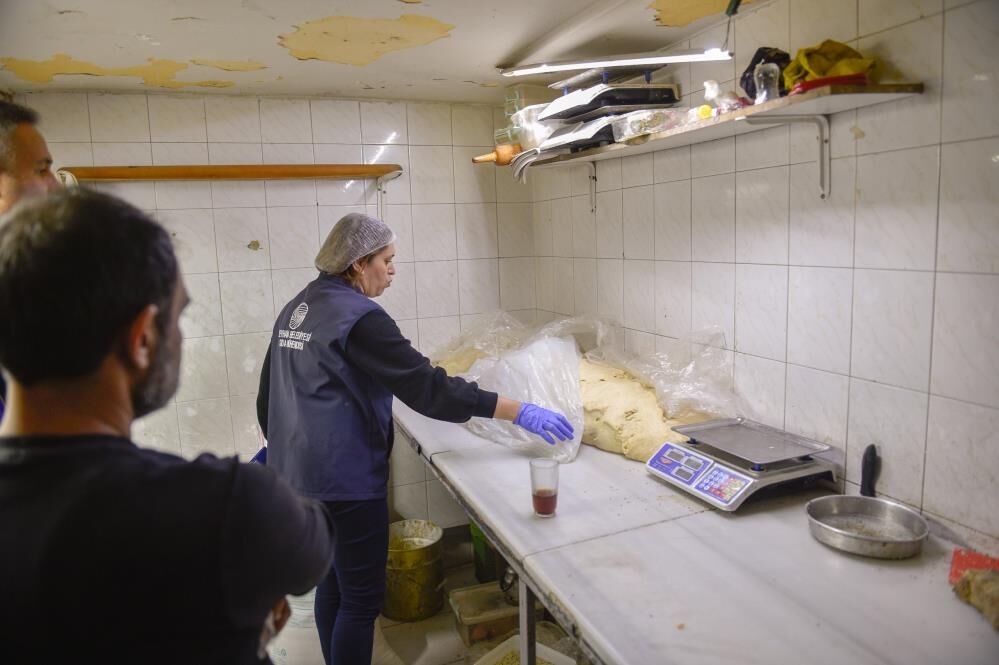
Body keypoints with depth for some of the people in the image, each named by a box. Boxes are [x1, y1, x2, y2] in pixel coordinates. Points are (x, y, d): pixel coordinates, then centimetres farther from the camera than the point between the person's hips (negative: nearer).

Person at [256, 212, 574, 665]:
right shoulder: (358, 317, -19)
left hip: (297, 473, 10)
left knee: (331, 584, 22)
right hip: (343, 479, -9)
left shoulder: (296, 308, 9)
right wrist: (519, 413, -23)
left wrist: (279, 446, 33)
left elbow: (268, 391, 17)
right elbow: (426, 386, -25)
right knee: (361, 598, 5)